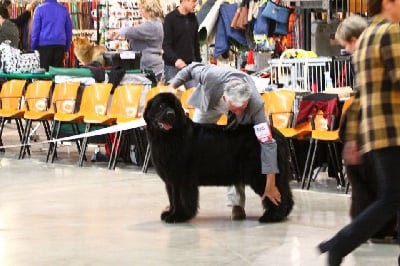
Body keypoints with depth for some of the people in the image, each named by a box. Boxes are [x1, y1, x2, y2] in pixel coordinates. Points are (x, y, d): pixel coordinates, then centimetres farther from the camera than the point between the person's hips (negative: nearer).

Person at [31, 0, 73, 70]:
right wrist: (66, 48, 19)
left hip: (44, 44, -3)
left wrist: (33, 48, 2)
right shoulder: (64, 9, 9)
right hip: (60, 45, 3)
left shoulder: (40, 9, -2)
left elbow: (35, 30, -3)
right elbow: (69, 30, 13)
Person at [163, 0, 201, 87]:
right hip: (172, 66, -5)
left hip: (190, 65, 5)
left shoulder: (193, 18, 8)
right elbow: (166, 44, -14)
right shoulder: (170, 18, -9)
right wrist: (175, 59, -29)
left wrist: (198, 61, 13)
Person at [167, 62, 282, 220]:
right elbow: (192, 69, -20)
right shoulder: (212, 76, -45)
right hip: (210, 102, 2)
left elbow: (267, 142, -43)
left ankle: (237, 203, -8)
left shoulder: (256, 104, -44)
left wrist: (270, 185, -44)